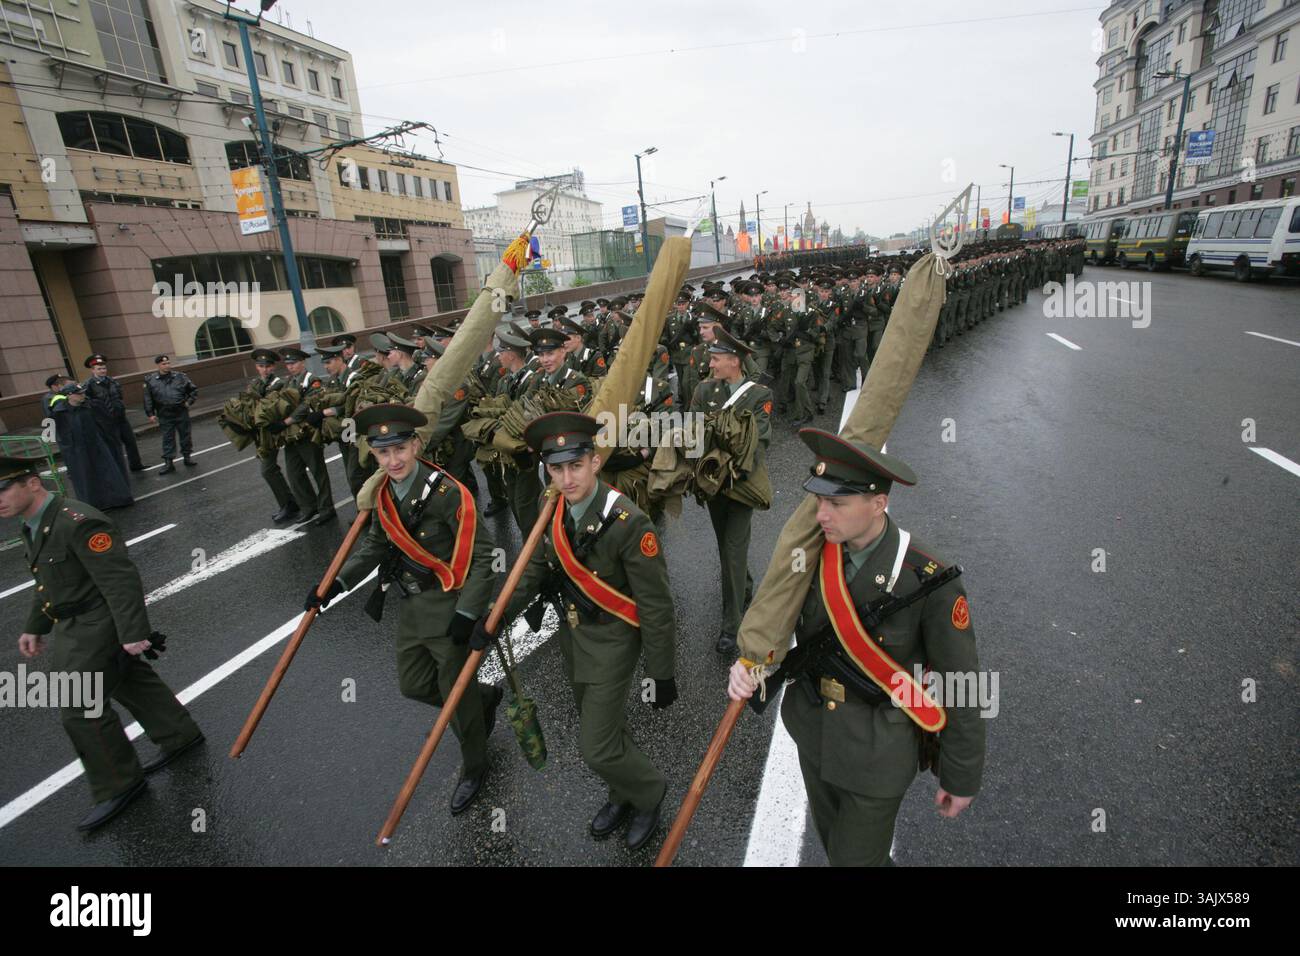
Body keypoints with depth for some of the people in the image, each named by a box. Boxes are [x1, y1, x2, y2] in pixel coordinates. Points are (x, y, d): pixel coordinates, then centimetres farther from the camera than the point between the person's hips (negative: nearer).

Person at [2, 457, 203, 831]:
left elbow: (120, 580, -27)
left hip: (97, 629, -10)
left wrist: (133, 633, -27)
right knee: (130, 682, 20)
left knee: (80, 709, -4)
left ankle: (119, 785, 13)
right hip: (74, 628, 10)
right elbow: (47, 581, 19)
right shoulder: (34, 526, 6)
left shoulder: (78, 522, -25)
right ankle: (180, 735, 36)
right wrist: (34, 628, 19)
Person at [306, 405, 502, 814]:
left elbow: (481, 555, -21)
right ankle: (485, 700, 45)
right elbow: (375, 545, 12)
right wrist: (337, 582, 2)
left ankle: (474, 769, 34)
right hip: (411, 603, 7)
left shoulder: (448, 493, -24)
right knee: (413, 684, 19)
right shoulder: (384, 492, -1)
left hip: (449, 607, -7)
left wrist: (467, 613, -25)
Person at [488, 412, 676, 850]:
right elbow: (534, 570, 5)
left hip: (611, 642, -6)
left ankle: (649, 793, 31)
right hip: (572, 636, 7)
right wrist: (495, 620, -3)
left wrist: (662, 674, -16)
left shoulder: (629, 523, -28)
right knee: (602, 724, 24)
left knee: (596, 747, 0)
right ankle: (624, 794, 50)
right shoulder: (556, 511, -8)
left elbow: (655, 607, -22)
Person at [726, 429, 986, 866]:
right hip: (813, 730, 5)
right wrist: (749, 663, -23)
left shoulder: (929, 580, -26)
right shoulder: (815, 549, -15)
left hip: (877, 751, -5)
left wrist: (961, 777, -4)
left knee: (856, 855, 14)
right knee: (832, 839, 29)